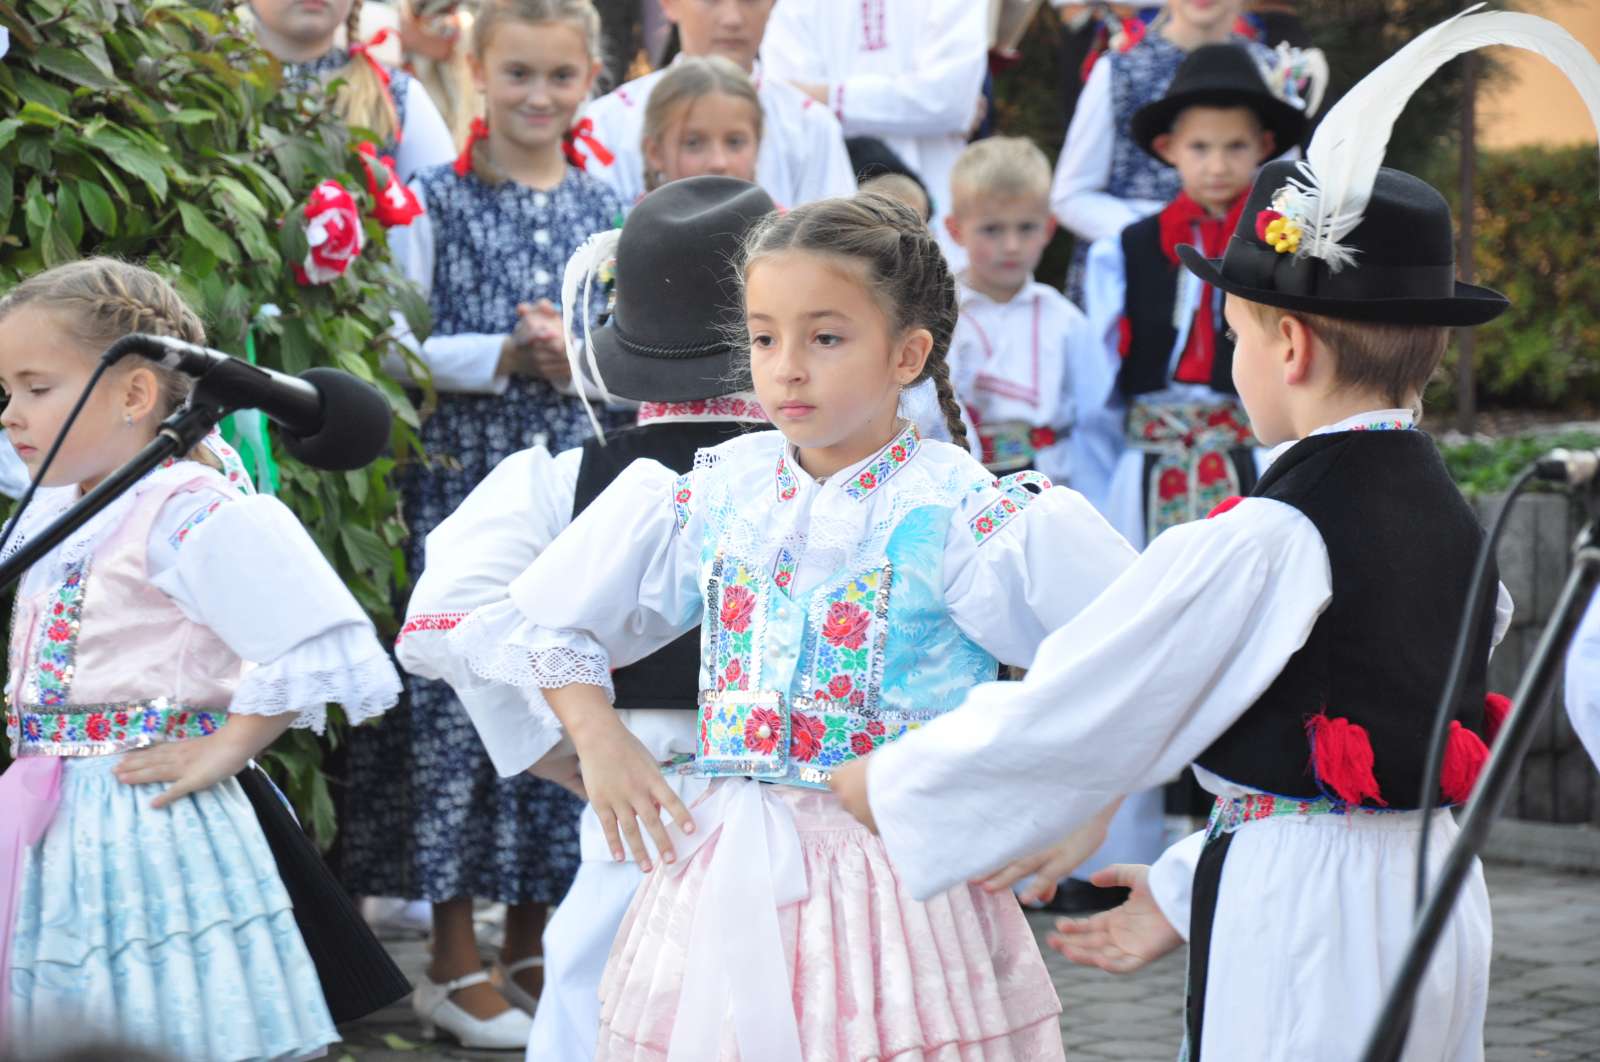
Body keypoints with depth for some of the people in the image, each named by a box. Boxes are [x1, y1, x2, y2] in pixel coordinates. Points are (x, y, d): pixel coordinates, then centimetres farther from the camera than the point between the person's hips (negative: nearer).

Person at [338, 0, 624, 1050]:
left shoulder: (607, 210, 10)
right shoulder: (434, 203, 0)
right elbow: (396, 347, -5)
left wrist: (579, 356, -9)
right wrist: (504, 357, -17)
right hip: (461, 480, -3)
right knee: (458, 698, -4)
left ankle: (530, 950, 16)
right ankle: (456, 962, 4)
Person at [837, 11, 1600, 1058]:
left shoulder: (1259, 544, -16)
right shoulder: (1453, 520, 9)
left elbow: (1067, 717, -12)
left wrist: (860, 788, 1)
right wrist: (1185, 892, 19)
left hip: (1298, 925, -8)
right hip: (1435, 894, 8)